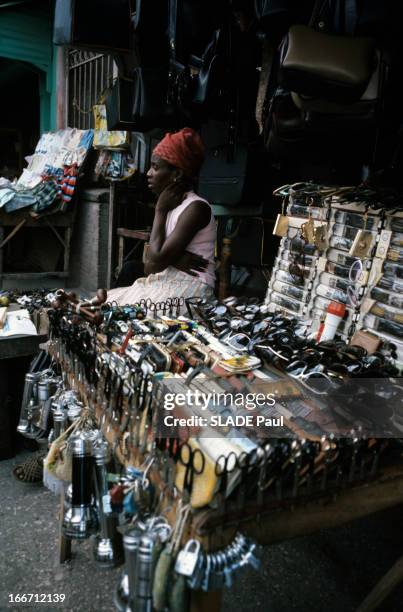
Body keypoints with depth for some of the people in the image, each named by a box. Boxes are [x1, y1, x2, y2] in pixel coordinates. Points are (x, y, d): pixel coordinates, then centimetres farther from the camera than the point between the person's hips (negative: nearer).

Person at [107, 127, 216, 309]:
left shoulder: (196, 207, -12)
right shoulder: (171, 206, 14)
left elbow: (156, 261, -18)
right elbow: (149, 267, 11)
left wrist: (160, 211, -7)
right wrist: (172, 259, -12)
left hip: (187, 290, -8)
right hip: (163, 285, 8)